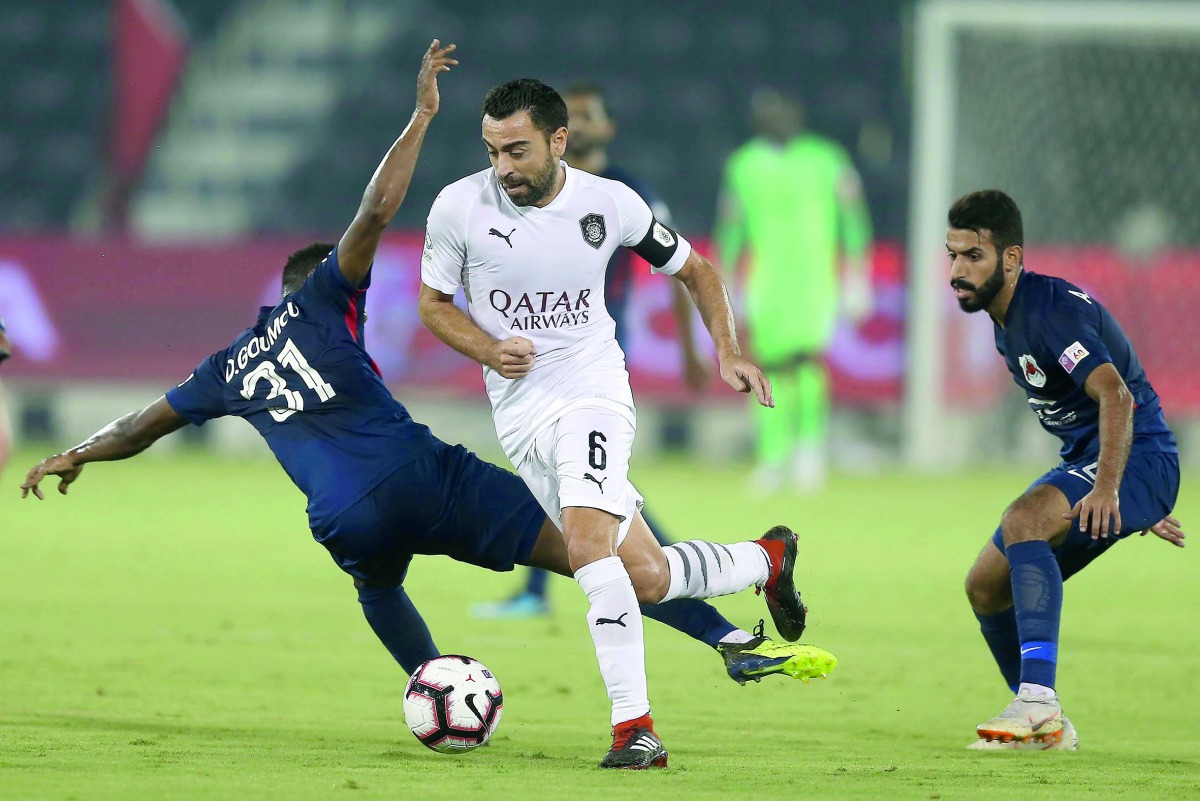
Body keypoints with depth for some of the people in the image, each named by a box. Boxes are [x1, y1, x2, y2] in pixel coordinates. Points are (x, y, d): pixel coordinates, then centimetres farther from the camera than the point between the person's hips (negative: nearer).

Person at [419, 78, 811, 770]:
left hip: (592, 388, -3)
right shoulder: (460, 207, -7)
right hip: (519, 413, 3)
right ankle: (767, 559, 32)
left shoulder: (609, 204, -6)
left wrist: (729, 352, -2)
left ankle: (635, 724, -25)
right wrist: (489, 351, -13)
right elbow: (434, 301, 6)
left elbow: (692, 268, 10)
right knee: (648, 576, 3)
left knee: (586, 541, -28)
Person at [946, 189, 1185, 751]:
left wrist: (1108, 489, -45)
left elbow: (1116, 397, -33)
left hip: (1138, 456, -10)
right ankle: (1046, 727, 21)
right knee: (985, 585, 7)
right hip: (1085, 461, 10)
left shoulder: (1048, 309, -19)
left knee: (1023, 519, -34)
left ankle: (1038, 701, -42)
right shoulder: (1006, 324, 12)